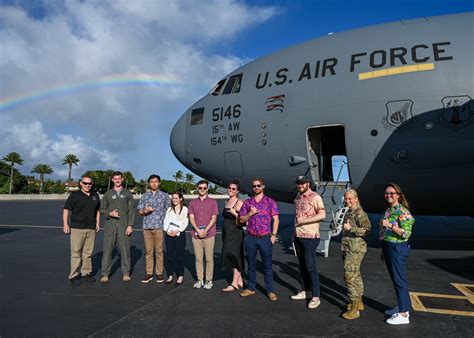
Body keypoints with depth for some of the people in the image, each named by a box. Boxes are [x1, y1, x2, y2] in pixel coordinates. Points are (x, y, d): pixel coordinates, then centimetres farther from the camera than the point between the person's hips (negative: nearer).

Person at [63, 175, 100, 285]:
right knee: (76, 252, -2)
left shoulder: (95, 195, 13)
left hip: (91, 229, 4)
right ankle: (74, 275, 7)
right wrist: (65, 224, -10)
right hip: (77, 228, -4)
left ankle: (86, 273, 19)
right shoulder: (75, 195, -1)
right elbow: (66, 209, -3)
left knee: (88, 252, 9)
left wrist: (97, 223, 13)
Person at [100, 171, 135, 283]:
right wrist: (109, 213, -11)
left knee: (125, 249, 0)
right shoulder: (108, 193, 9)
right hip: (110, 224, 1)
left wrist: (130, 225, -5)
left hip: (124, 225, -1)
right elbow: (102, 209, 10)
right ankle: (105, 273, 10)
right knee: (107, 249, 0)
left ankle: (126, 273, 10)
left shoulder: (127, 193, 7)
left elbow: (131, 211, 4)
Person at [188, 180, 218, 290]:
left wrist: (205, 230, -12)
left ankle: (209, 280, 12)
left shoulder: (213, 202, 3)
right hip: (196, 234, 2)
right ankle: (199, 280, 16)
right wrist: (198, 230, -11)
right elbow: (191, 218, 3)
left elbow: (214, 218, -2)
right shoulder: (192, 203, 10)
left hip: (209, 234, -2)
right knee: (198, 258, 7)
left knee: (209, 258, 2)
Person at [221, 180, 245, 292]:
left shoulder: (239, 203, -10)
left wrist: (234, 212, -24)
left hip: (235, 234, -8)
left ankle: (235, 284, 6)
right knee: (230, 257, 11)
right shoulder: (227, 202, 12)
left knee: (234, 257, -2)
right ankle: (239, 281, 23)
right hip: (226, 234, 8)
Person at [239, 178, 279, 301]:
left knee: (267, 265, 3)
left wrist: (274, 235, -9)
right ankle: (251, 288, 24)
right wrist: (250, 213, -9)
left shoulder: (270, 202, 1)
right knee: (251, 264, 12)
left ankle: (270, 290, 12)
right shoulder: (247, 202, 8)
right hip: (250, 238, 3)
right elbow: (241, 219, 9)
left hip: (265, 238, -2)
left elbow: (276, 219, -2)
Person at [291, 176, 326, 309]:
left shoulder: (315, 197, -11)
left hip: (310, 237, -7)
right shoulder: (298, 197, 13)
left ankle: (315, 297, 5)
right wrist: (294, 234, 16)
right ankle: (304, 291, 26)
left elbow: (322, 215, -20)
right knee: (302, 265, 14)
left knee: (310, 266, -4)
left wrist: (304, 220, -23)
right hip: (298, 236, 7)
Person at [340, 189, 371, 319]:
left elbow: (367, 230, -22)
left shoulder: (359, 213, -14)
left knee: (350, 276, -11)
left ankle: (354, 308, -6)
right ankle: (359, 302, 31)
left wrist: (350, 228, -26)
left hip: (355, 250, -10)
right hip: (348, 249, 10)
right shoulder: (349, 212, 15)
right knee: (355, 275, 18)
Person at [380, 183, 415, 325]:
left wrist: (390, 225, -27)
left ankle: (404, 314, 7)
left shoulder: (403, 212, -13)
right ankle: (402, 306, 29)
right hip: (388, 247, 8)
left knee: (399, 280, -2)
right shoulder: (388, 211, 12)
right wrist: (383, 250, 19)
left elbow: (406, 233, -19)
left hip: (398, 248, -8)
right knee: (395, 279, 16)